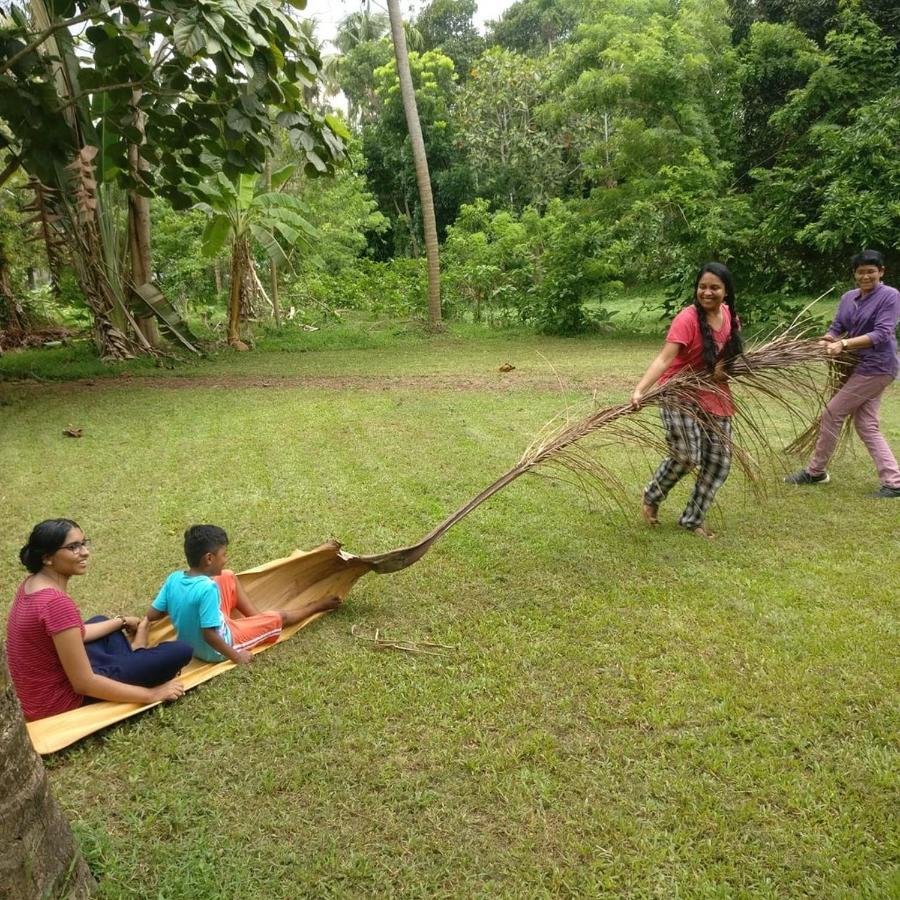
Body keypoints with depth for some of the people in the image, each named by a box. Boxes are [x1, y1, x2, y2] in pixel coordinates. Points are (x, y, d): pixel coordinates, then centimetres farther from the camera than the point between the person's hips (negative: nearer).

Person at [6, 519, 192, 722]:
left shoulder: (33, 583, -1)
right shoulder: (56, 603, -30)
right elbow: (84, 684, -27)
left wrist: (121, 621, 21)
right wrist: (151, 695, -18)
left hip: (47, 682, 9)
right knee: (179, 651, -12)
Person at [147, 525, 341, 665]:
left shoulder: (173, 579, -12)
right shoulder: (208, 589, -34)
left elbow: (152, 615, -5)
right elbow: (209, 635, -31)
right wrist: (236, 656, -18)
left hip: (190, 645, 7)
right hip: (216, 651, -7)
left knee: (229, 578, 11)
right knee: (279, 617, 9)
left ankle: (257, 618, 23)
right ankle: (317, 606, 36)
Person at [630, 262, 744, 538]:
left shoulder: (730, 315, 0)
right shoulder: (687, 319, -21)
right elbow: (664, 358, -31)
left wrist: (725, 367, -6)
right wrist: (640, 390, -45)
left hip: (715, 396, 7)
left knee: (719, 461, 6)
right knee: (687, 456, -18)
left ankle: (693, 518, 22)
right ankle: (651, 497, 11)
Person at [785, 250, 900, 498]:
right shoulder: (848, 298, 10)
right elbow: (837, 327, 6)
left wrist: (844, 344, -28)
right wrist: (827, 341, -18)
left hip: (876, 367, -8)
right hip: (862, 367, 8)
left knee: (832, 414, -4)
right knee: (866, 425, 6)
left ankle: (816, 472, 11)